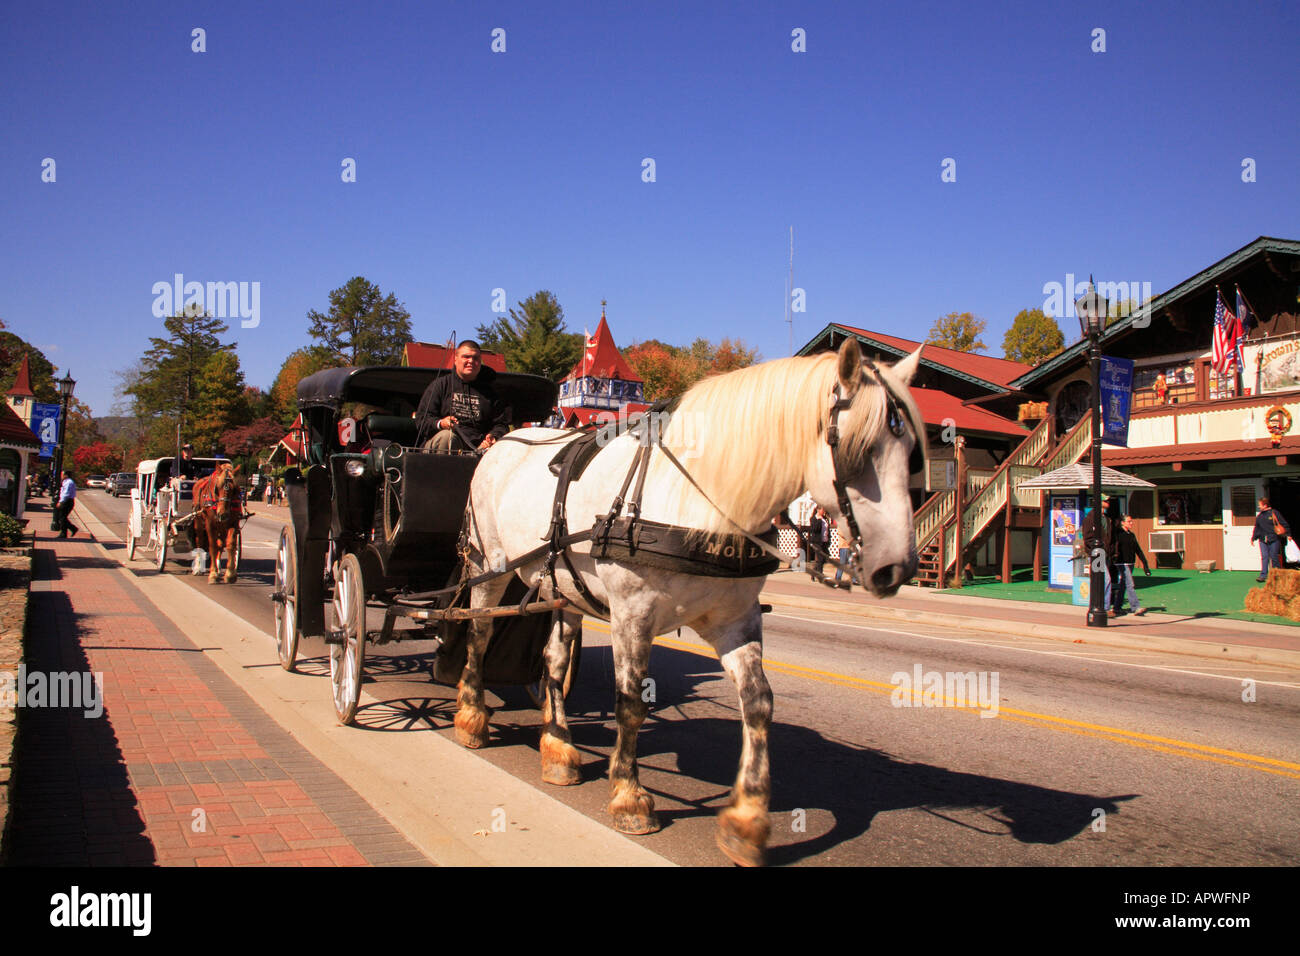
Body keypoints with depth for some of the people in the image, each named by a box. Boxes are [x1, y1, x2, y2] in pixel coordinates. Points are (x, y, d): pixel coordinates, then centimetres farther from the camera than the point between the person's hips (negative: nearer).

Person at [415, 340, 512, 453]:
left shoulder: (489, 391, 20)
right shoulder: (440, 384, 13)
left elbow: (501, 423, 17)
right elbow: (422, 418, 7)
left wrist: (493, 437, -6)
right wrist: (440, 423, -15)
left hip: (477, 446, 0)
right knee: (446, 436, -37)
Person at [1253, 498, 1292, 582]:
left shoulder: (1274, 513, -2)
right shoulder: (1259, 516, 13)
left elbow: (1284, 524, -1)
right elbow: (1257, 528, 21)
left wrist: (1288, 534, -6)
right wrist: (1253, 538, 19)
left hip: (1274, 540, -4)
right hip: (1263, 540, 4)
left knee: (1274, 557, 1)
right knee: (1264, 557, -4)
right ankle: (1263, 575, -7)